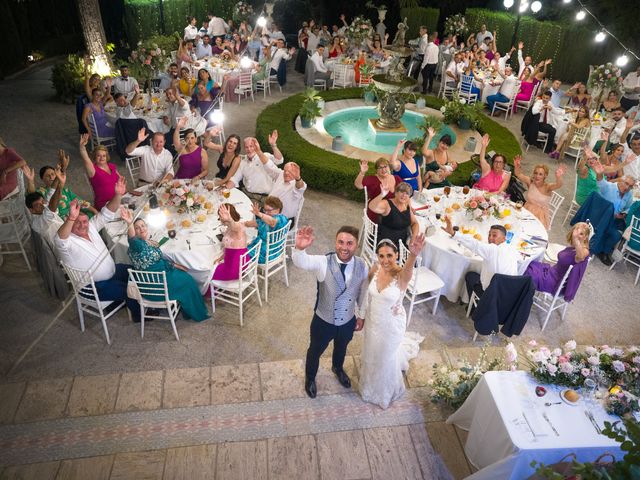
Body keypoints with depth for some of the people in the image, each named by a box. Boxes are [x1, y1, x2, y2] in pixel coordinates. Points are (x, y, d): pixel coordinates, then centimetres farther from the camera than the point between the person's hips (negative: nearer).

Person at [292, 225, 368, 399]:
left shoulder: (362, 266, -19)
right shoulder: (323, 262, -29)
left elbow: (363, 292, -2)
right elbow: (300, 262, -49)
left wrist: (361, 315, 10)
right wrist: (299, 248, -71)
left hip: (348, 322, 3)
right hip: (323, 321, -3)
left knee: (341, 348, 33)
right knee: (315, 351, 25)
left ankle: (338, 368, 68)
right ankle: (310, 377, 57)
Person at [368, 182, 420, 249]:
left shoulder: (407, 205, 7)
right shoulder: (387, 204, -12)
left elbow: (414, 223, 15)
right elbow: (371, 207, -32)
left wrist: (414, 236, -3)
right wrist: (382, 195, -48)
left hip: (403, 243, 6)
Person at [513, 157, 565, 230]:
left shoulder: (547, 187, -16)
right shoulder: (531, 182, -5)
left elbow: (558, 185, -34)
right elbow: (518, 174, -7)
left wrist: (558, 177, -57)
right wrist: (517, 167, -28)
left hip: (540, 216, -3)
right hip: (527, 211, 3)